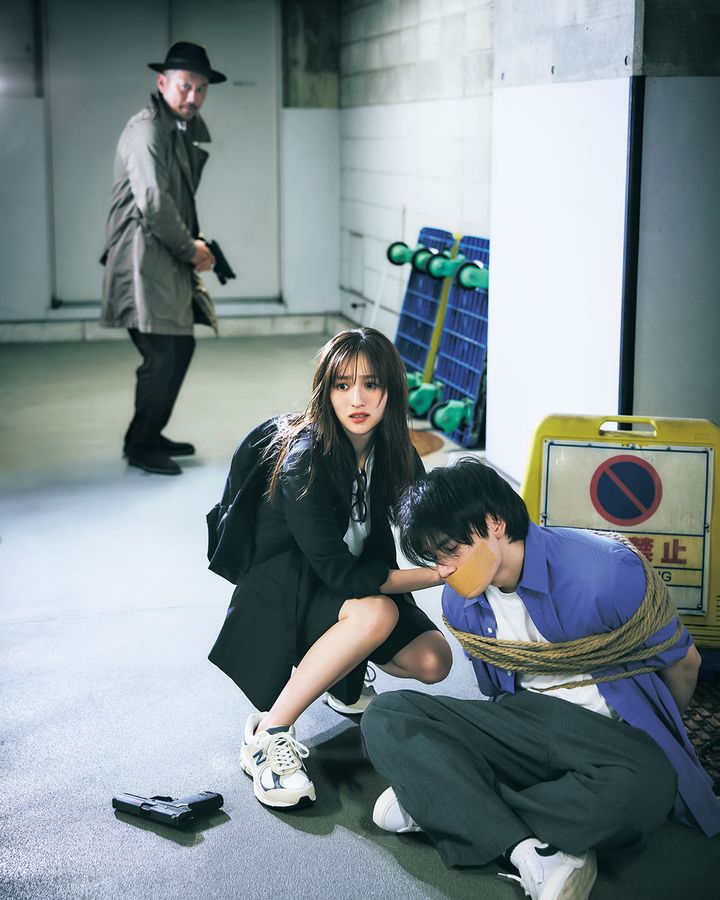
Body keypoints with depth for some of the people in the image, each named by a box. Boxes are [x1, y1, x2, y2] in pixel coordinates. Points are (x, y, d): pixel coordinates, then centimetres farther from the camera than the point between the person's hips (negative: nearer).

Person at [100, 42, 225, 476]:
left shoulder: (186, 128, 17)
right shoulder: (146, 130, -14)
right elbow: (154, 202, -22)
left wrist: (196, 243, 4)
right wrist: (190, 248, -12)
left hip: (172, 260, 10)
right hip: (145, 261, -10)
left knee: (181, 346, 14)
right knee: (162, 355, -8)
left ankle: (152, 434, 29)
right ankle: (140, 445, 8)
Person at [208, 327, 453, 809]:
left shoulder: (396, 453, -7)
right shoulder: (305, 460, -27)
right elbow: (339, 572, -28)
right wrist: (437, 574, -29)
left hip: (359, 580, 7)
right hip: (283, 585, -6)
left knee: (432, 661, -14)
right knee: (376, 613, -35)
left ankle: (344, 674, 17)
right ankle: (267, 735, -25)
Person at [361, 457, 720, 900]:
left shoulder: (608, 572, -20)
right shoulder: (460, 605, -1)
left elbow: (682, 662, -3)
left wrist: (660, 735, 16)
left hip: (611, 733, -4)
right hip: (524, 721, 5)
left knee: (643, 785, -42)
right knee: (386, 717, -18)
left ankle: (438, 803, -24)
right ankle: (528, 852, -31)